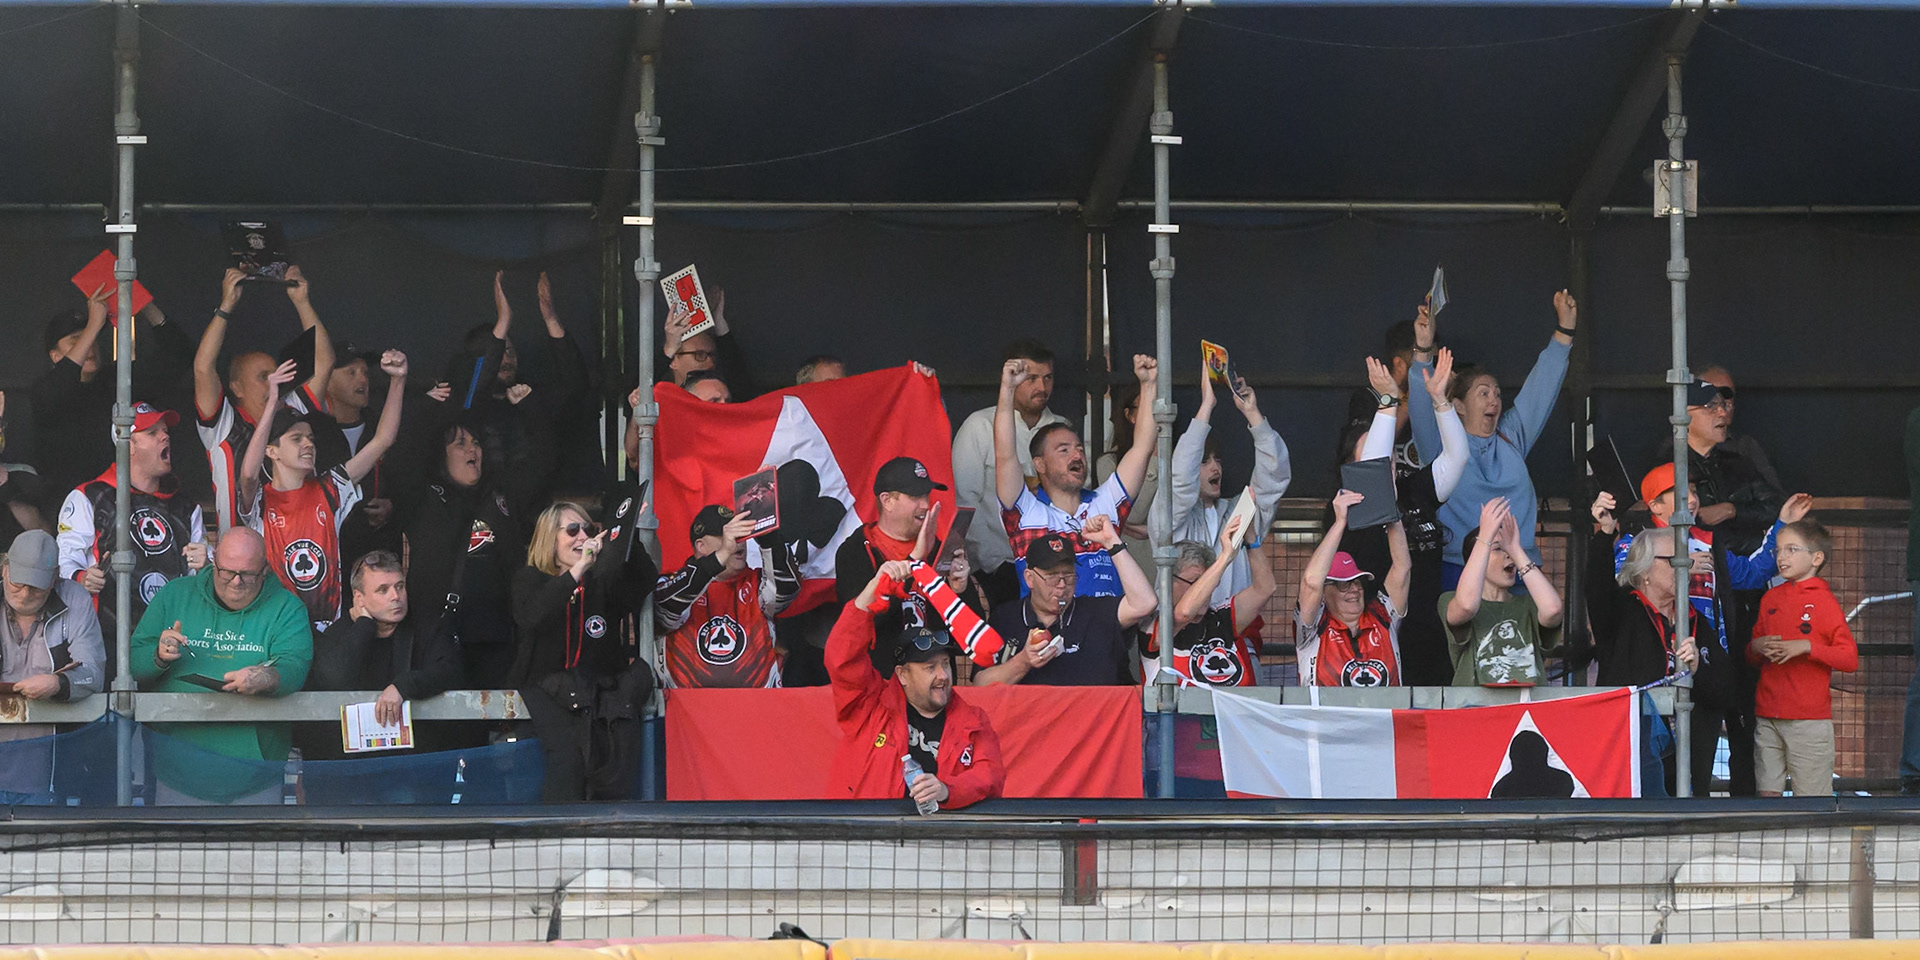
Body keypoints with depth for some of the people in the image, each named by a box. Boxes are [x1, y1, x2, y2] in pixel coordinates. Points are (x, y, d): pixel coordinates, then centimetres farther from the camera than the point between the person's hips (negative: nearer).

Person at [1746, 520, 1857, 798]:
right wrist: (1756, 647, -2)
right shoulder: (1771, 598, 13)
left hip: (1809, 720, -6)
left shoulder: (1824, 602, -4)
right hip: (1767, 717, 6)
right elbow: (1751, 656, 22)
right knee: (1768, 791, 7)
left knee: (1812, 798, -3)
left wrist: (1806, 647, -20)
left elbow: (1851, 659, -9)